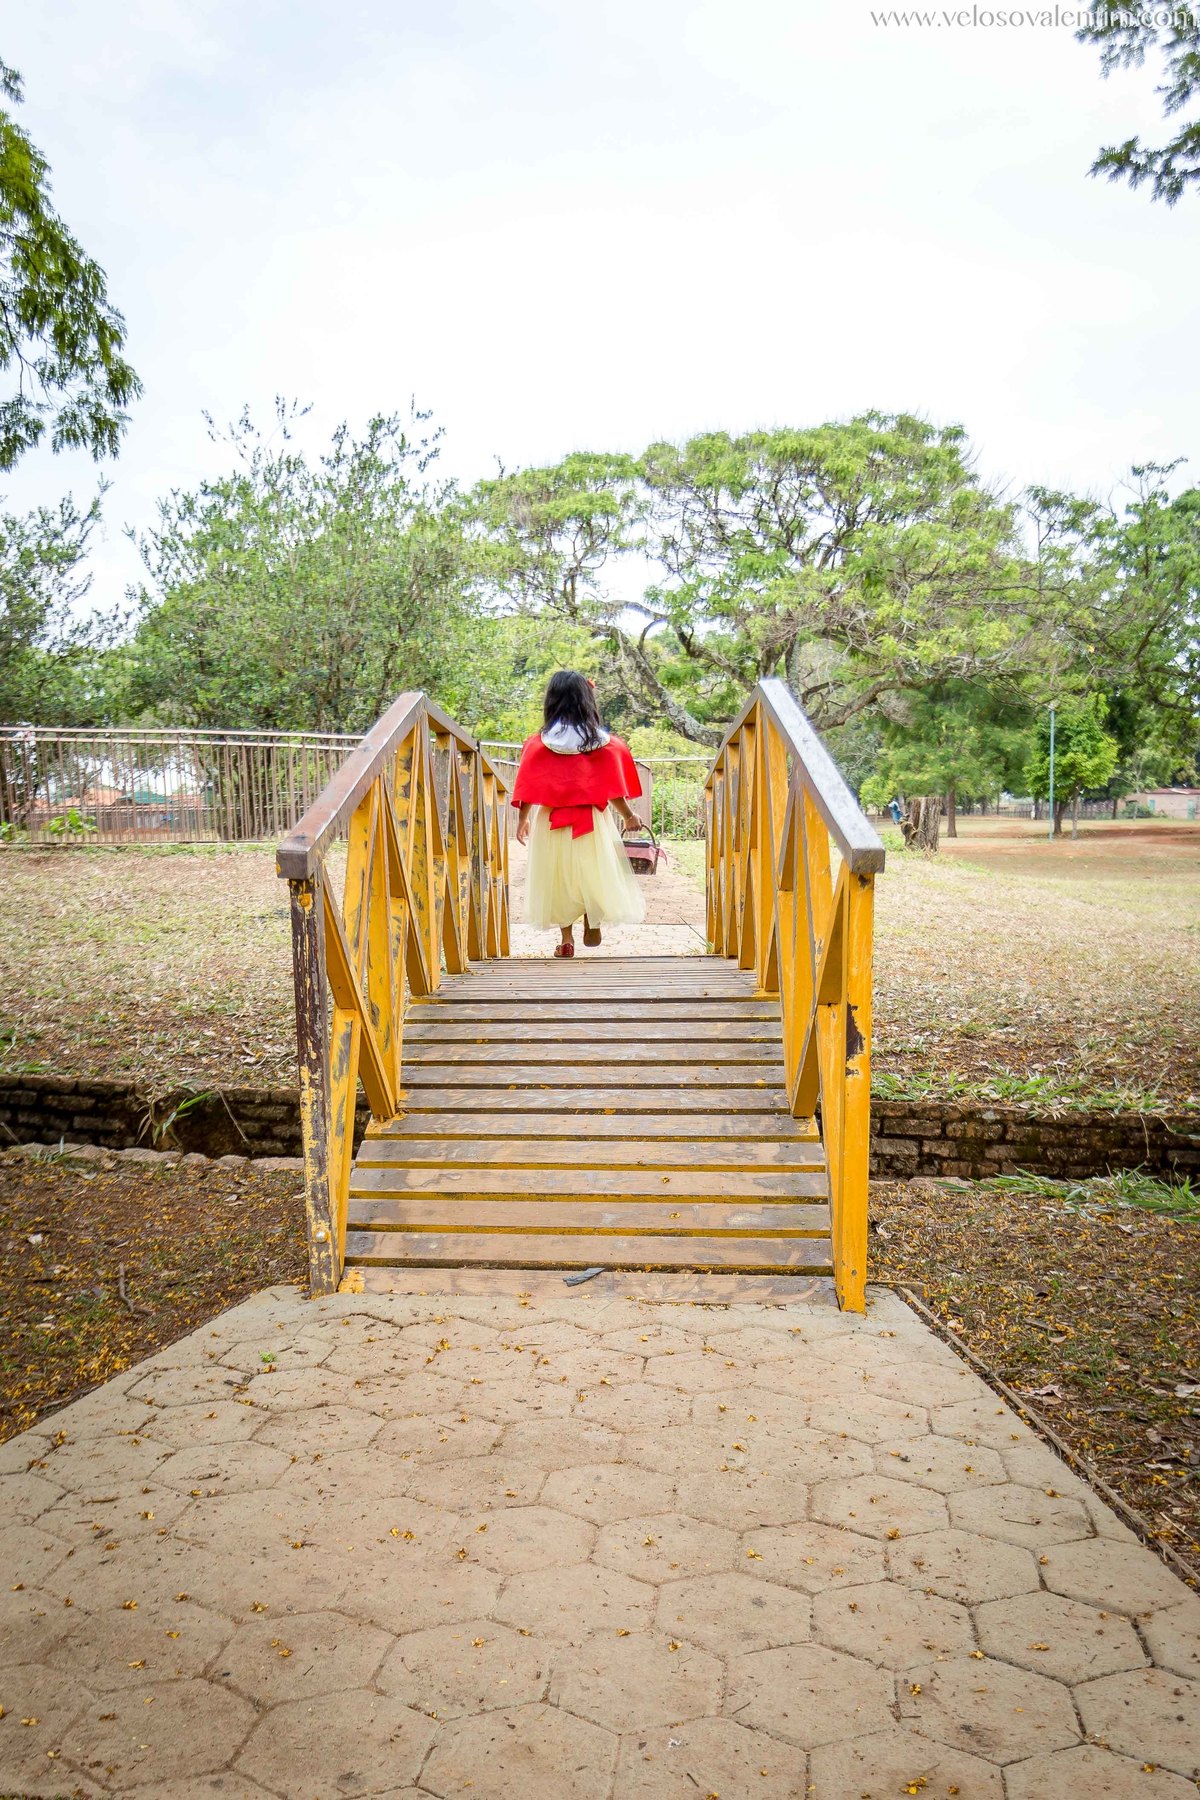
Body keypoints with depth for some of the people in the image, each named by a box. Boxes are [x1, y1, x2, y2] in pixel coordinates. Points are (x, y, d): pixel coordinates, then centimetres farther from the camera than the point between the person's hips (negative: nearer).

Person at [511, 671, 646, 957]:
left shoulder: (539, 744, -7)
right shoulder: (605, 745, -8)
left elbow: (528, 789, -3)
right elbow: (614, 790, -5)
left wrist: (522, 820, 11)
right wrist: (629, 816, 12)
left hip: (551, 823, 1)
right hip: (592, 821, 0)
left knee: (559, 875, 12)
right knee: (594, 870, 17)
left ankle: (566, 938, 16)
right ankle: (592, 930, 22)